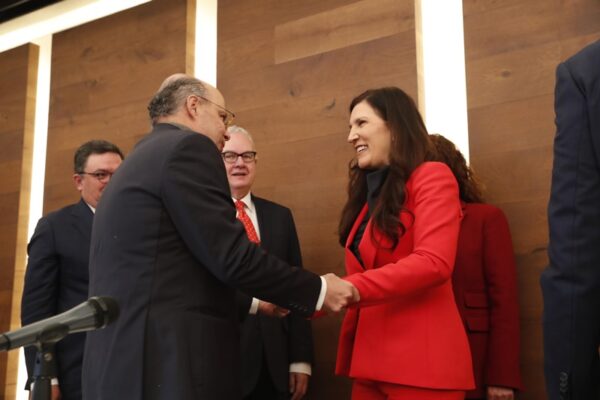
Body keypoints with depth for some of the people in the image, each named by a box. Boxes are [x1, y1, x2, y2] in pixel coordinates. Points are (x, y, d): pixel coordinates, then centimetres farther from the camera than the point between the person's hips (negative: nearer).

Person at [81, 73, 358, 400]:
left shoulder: (140, 159, 20)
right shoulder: (187, 147, -7)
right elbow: (232, 257, -15)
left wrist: (253, 300, 26)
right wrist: (319, 290, -3)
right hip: (170, 365, -9)